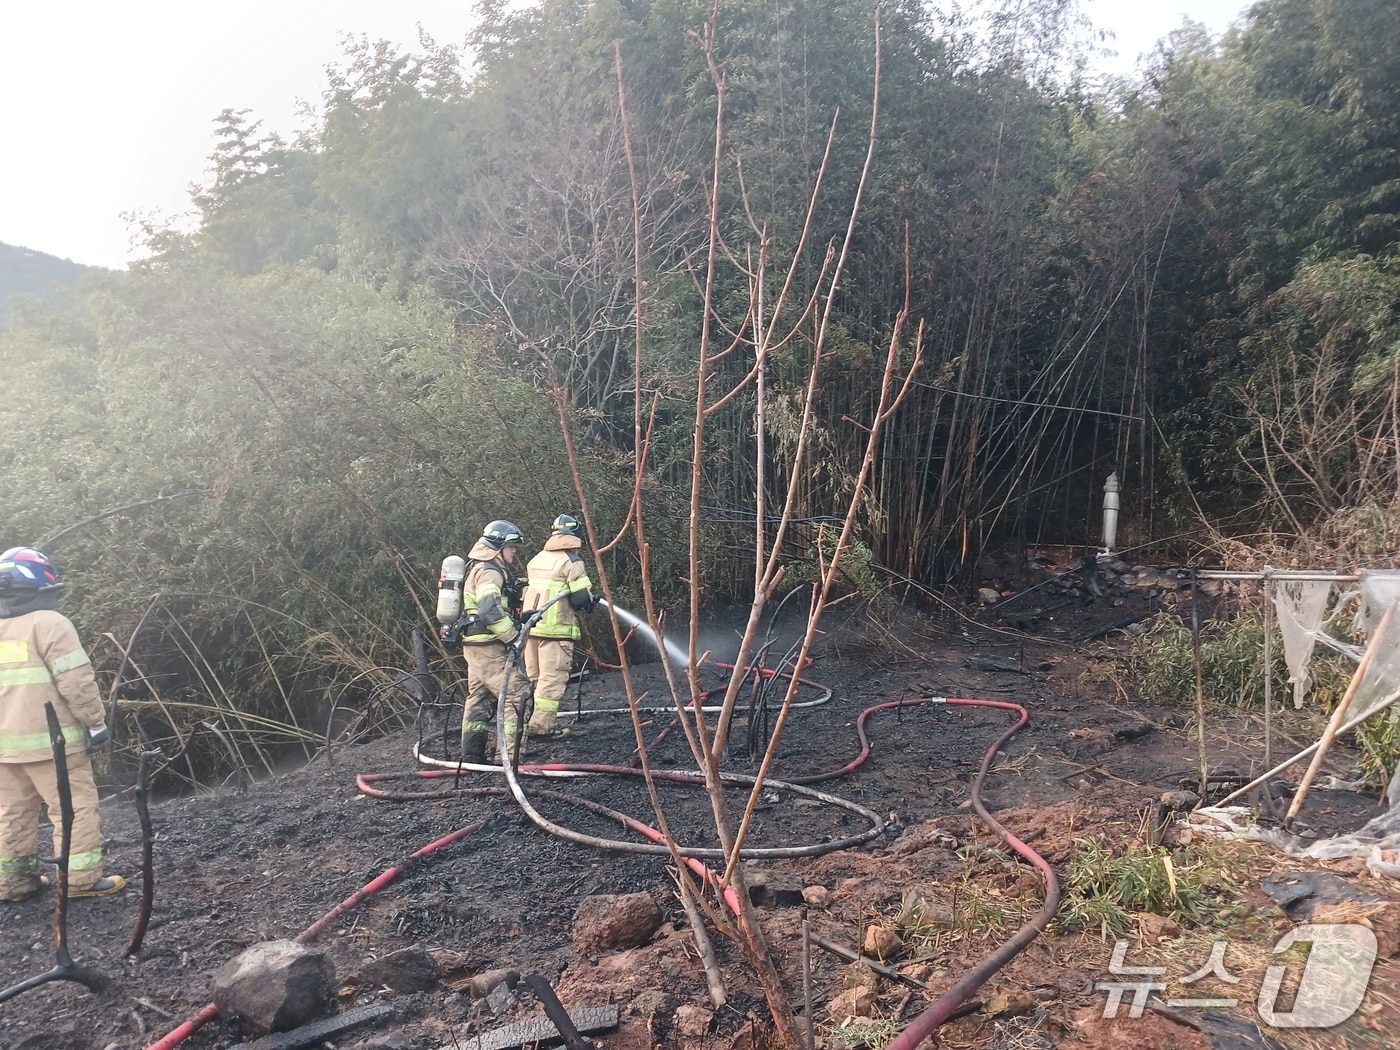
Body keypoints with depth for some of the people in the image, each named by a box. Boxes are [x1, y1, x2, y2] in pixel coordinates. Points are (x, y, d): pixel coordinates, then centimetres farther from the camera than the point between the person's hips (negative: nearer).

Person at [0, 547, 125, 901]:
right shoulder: (49, 624, -13)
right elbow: (76, 682, -16)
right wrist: (96, 722, -5)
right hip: (49, 739, -7)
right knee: (76, 807, 0)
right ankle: (81, 878, 1)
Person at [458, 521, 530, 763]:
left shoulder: (477, 567, 18)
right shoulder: (489, 571, -15)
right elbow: (490, 611, -27)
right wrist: (514, 636, -23)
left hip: (473, 643, 11)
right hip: (489, 646, -11)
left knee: (478, 696, 14)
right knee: (515, 693, -10)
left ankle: (472, 753, 20)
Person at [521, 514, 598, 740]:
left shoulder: (536, 559, 15)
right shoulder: (571, 561, -8)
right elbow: (581, 598, -13)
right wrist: (592, 601, 7)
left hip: (531, 626, 7)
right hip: (556, 629, -7)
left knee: (533, 676, 14)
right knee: (552, 677, -3)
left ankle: (526, 721, 19)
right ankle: (542, 725, -5)